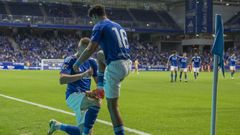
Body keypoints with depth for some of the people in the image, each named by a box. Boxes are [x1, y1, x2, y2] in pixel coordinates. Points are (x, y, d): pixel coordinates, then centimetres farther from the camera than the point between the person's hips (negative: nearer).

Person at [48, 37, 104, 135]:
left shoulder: (91, 62, 10)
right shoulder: (70, 60, -7)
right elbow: (62, 80, -23)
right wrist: (83, 75, -30)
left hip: (85, 97, 7)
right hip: (73, 95, -7)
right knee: (96, 102, -35)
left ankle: (57, 125, 27)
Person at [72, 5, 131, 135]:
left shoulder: (100, 26, -2)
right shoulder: (118, 26, 21)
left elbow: (90, 49, -9)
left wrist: (77, 63, 4)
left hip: (115, 66, -8)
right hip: (127, 64, 8)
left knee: (112, 106, 0)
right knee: (100, 54, 32)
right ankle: (101, 88, 29)